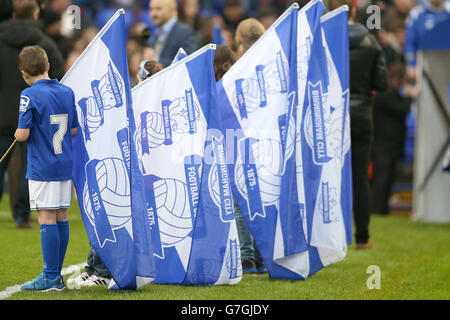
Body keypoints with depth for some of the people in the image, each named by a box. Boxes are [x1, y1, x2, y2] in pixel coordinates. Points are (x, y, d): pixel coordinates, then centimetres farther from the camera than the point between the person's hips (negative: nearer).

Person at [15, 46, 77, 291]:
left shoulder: (30, 95, -12)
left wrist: (17, 133, 5)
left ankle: (51, 278, -5)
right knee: (61, 218, 9)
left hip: (42, 167, -6)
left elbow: (23, 134, -16)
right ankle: (56, 275, 14)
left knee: (47, 219, -5)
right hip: (65, 165, 6)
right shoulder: (68, 92, 8)